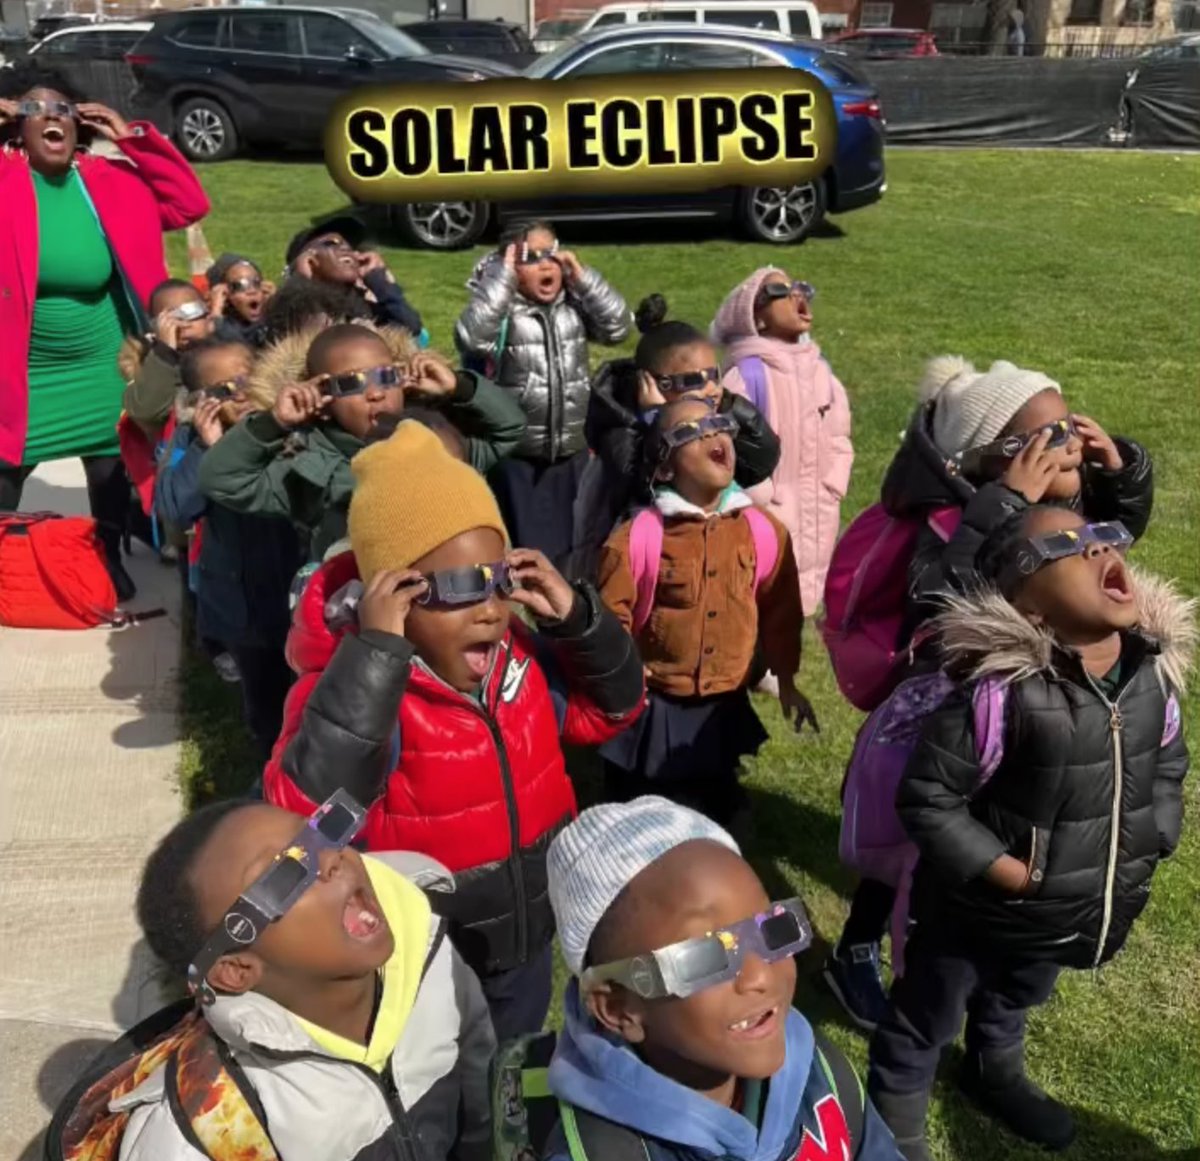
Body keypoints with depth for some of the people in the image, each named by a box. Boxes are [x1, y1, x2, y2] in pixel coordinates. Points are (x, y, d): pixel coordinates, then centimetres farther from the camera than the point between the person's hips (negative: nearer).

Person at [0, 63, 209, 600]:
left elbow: (189, 203, -3)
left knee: (113, 474, 18)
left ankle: (110, 560, 41)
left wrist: (132, 137, -8)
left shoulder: (112, 182, -3)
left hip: (101, 370, 3)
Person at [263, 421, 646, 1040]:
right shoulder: (347, 685, -27)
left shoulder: (515, 653, -10)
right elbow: (302, 820, -42)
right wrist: (373, 657, -44)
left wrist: (576, 617, -15)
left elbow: (611, 709, 4)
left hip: (525, 951, 6)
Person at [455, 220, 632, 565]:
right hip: (517, 457, -5)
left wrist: (582, 277, -9)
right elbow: (471, 339, -28)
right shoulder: (503, 312, -10)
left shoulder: (574, 307, 5)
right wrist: (501, 278, -23)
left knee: (571, 544, 16)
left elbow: (617, 327, -4)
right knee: (525, 547, 4)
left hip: (571, 453, 5)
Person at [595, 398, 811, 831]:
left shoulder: (764, 531, -6)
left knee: (718, 816, 21)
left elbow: (780, 608, 4)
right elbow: (611, 614, -10)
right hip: (651, 709, -3)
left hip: (724, 709, 3)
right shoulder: (637, 535, -16)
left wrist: (786, 680, 11)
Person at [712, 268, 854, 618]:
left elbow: (838, 437, 17)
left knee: (800, 605, 16)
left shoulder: (820, 369, 9)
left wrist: (831, 493, 6)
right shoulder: (747, 374, -15)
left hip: (815, 527, 7)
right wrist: (768, 506, -14)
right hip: (766, 529, -7)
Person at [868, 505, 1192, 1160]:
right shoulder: (1001, 684, -32)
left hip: (1080, 910, 7)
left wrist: (1151, 847, 0)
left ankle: (995, 1074, 65)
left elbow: (1167, 765, 10)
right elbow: (927, 797, -26)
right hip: (978, 910, -6)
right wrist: (1011, 874, -24)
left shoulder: (1155, 666, -9)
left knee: (1015, 1001, 35)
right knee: (924, 1026, 17)